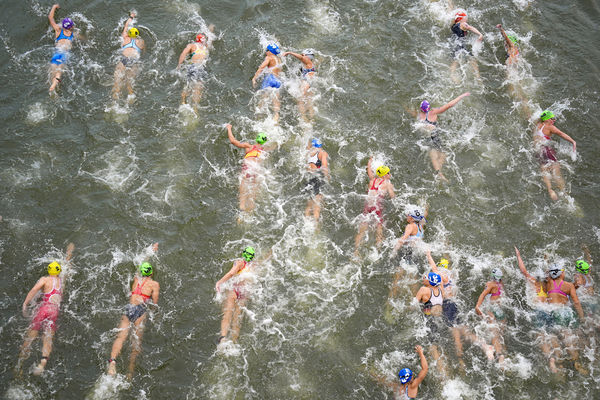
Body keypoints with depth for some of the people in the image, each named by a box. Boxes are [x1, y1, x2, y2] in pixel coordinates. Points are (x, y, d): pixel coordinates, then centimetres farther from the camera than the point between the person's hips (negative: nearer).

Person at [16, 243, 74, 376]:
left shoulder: (45, 279, 9)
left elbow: (35, 289, -10)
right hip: (55, 310, 3)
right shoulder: (62, 279, 21)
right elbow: (66, 265, 40)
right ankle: (43, 362, -33)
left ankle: (19, 365, 2)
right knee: (48, 338, -9)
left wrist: (25, 303, -16)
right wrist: (69, 253, 57)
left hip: (44, 307, -2)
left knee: (30, 336, 2)